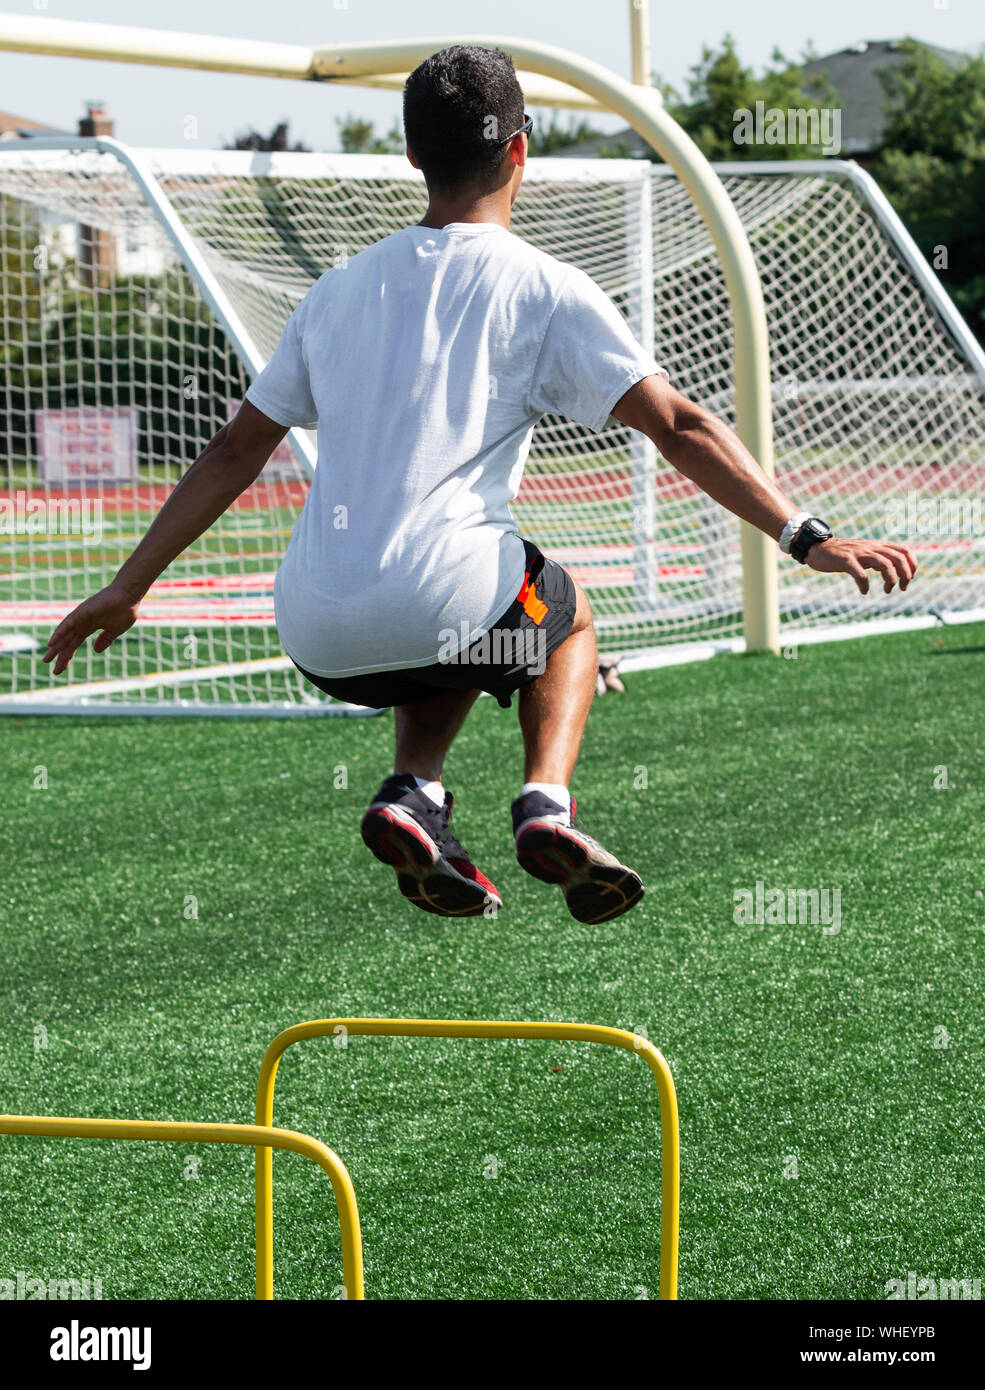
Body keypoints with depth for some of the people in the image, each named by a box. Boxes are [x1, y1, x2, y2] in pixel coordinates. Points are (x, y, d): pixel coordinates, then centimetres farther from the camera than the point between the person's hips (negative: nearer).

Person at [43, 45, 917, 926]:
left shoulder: (342, 289, 19)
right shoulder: (544, 291, 4)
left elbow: (236, 450, 22)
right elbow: (678, 428, -4)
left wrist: (128, 587, 29)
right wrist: (806, 539, -4)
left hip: (316, 635, 4)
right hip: (441, 602, -4)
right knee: (568, 618, 30)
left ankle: (413, 793, 8)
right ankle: (545, 803, 5)